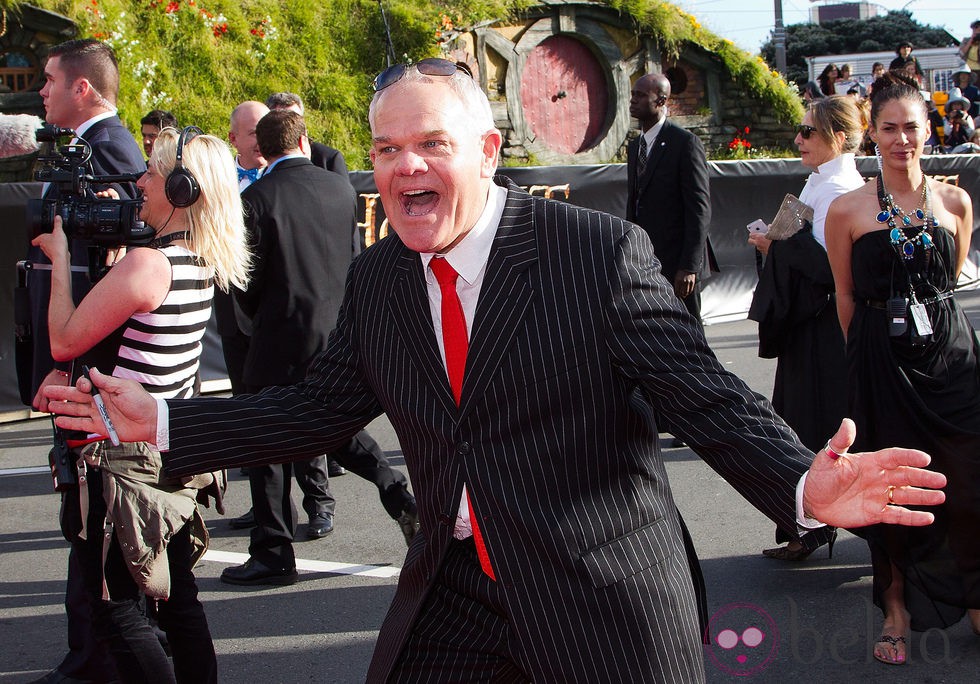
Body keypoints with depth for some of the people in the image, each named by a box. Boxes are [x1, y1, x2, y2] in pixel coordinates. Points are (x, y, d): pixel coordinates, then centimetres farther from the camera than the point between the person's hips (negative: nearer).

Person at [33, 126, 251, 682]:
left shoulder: (147, 263, -21)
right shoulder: (203, 263, 5)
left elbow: (64, 341, -14)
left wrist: (61, 255, -3)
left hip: (129, 461, -9)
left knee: (117, 611, -1)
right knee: (179, 596, 16)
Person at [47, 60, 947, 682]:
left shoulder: (603, 252, -13)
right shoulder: (376, 281, 4)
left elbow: (704, 393, -14)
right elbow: (320, 408, 13)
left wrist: (803, 485, -32)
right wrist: (161, 423, 6)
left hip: (601, 601, -4)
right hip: (451, 594, 5)